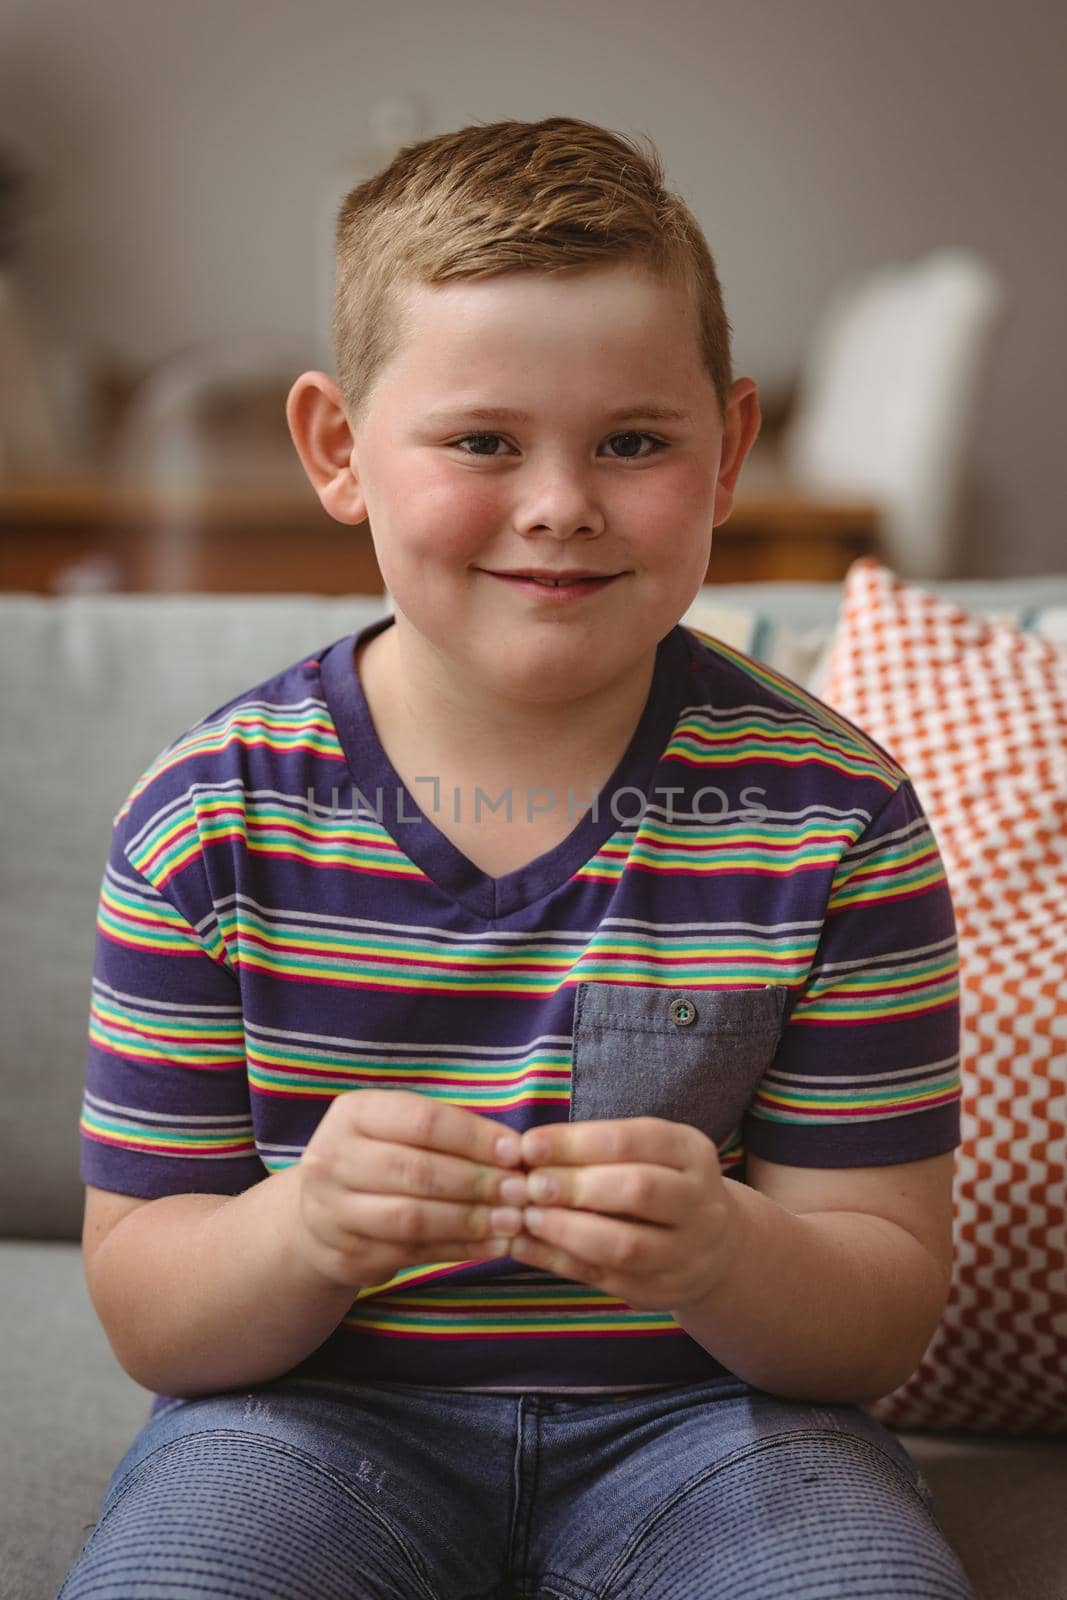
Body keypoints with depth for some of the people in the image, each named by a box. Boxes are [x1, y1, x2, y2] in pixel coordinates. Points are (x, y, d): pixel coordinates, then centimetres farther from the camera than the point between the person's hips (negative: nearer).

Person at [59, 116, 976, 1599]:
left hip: (702, 1410, 1)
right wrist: (305, 1230, -27)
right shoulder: (208, 812, -8)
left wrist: (720, 1253, -29)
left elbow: (886, 1316, -6)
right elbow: (146, 1312, -4)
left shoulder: (831, 810, -8)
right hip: (317, 1413, 0)